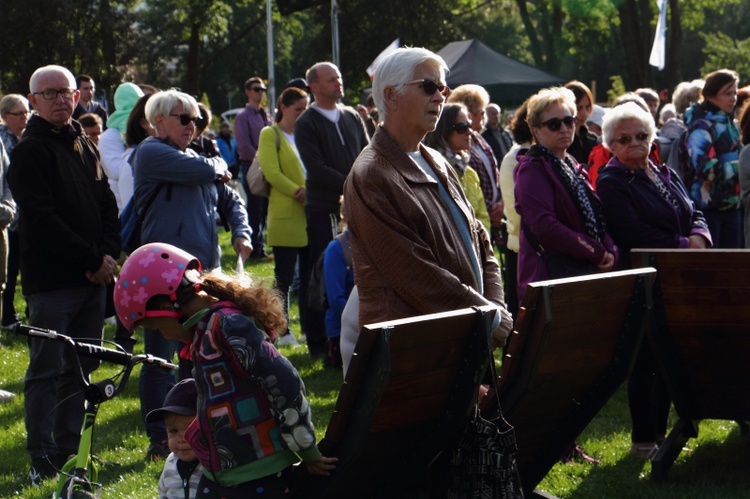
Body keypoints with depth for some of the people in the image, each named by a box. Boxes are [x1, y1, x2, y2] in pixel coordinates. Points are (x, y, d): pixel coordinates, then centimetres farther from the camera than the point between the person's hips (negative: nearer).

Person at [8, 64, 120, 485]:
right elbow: (42, 218, -15)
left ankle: (70, 448, 16)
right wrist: (92, 259, -15)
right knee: (47, 371, -4)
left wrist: (109, 254, -3)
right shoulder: (30, 150, -7)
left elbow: (108, 206, 16)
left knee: (81, 369, 9)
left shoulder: (86, 147, 16)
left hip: (93, 277, 7)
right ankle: (43, 458, 1)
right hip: (51, 280, -7)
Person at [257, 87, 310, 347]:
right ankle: (282, 331, 5)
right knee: (285, 277, -1)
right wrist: (298, 192, -17)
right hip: (285, 216, -6)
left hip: (310, 215, 6)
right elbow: (271, 172, -11)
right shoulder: (270, 135, -1)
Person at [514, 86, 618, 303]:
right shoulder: (532, 169, -7)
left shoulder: (573, 167, 20)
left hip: (585, 273, 8)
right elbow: (545, 227, -18)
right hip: (551, 277, -8)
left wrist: (610, 252, -1)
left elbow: (595, 218, 21)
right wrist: (597, 253, -13)